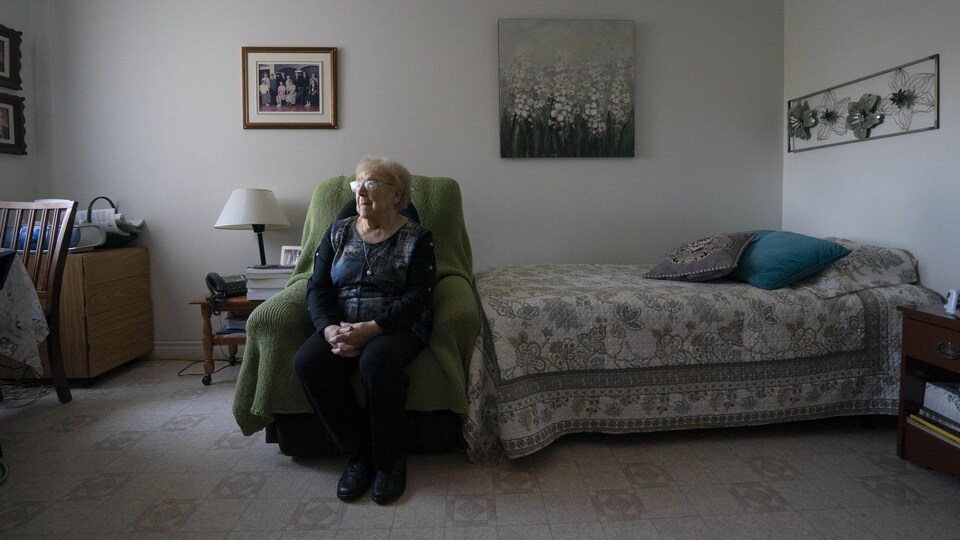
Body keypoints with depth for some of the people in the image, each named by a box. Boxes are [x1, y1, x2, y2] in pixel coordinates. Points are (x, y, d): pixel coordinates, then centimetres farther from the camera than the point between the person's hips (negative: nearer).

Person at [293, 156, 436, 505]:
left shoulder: (416, 238, 2)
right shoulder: (338, 232, 14)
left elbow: (417, 297, -9)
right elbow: (317, 287, 5)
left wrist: (371, 329, -23)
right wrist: (330, 328, -16)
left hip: (397, 328, -3)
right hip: (340, 327, 4)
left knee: (377, 361, -37)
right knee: (307, 363, -27)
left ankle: (390, 461, -14)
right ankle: (358, 455, -10)